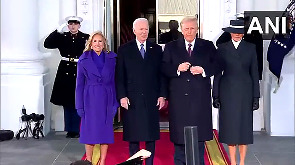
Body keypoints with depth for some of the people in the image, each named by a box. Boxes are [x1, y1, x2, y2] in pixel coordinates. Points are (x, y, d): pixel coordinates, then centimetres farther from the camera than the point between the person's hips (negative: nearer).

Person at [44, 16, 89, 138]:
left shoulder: (85, 38, 3)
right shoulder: (62, 37, 9)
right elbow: (47, 44, -1)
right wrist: (58, 31, -8)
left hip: (79, 74, -2)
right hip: (65, 73, 2)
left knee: (77, 104, 0)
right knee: (67, 104, 7)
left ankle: (75, 130, 9)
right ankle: (69, 129, 16)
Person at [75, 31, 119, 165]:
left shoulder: (111, 59, 5)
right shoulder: (83, 60, 2)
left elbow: (114, 82, 5)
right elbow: (79, 84, 3)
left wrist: (115, 102, -2)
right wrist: (79, 105, -2)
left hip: (106, 100, 1)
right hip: (90, 99, -1)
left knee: (105, 130, 4)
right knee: (90, 130, 2)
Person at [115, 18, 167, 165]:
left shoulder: (156, 49, 9)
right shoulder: (124, 50, 5)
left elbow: (161, 74, 8)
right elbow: (119, 76, 1)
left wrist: (162, 95, 0)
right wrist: (122, 96, -8)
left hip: (152, 99, 2)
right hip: (132, 99, -1)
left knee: (151, 135, 6)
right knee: (133, 136, 4)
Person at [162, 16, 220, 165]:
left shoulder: (208, 46, 9)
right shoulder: (171, 47, 8)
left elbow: (215, 66, 3)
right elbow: (164, 69, 1)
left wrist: (203, 70, -14)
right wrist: (178, 69, -17)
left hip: (200, 96, 0)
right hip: (178, 96, 0)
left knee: (199, 130, 5)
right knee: (179, 131, 4)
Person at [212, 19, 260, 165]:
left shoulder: (250, 48, 5)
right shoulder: (222, 48, 3)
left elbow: (254, 73, 4)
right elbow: (217, 73, 3)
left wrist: (256, 96, 0)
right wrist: (215, 95, -2)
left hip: (245, 91, 1)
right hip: (227, 91, 0)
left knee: (244, 126, 4)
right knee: (230, 126, 2)